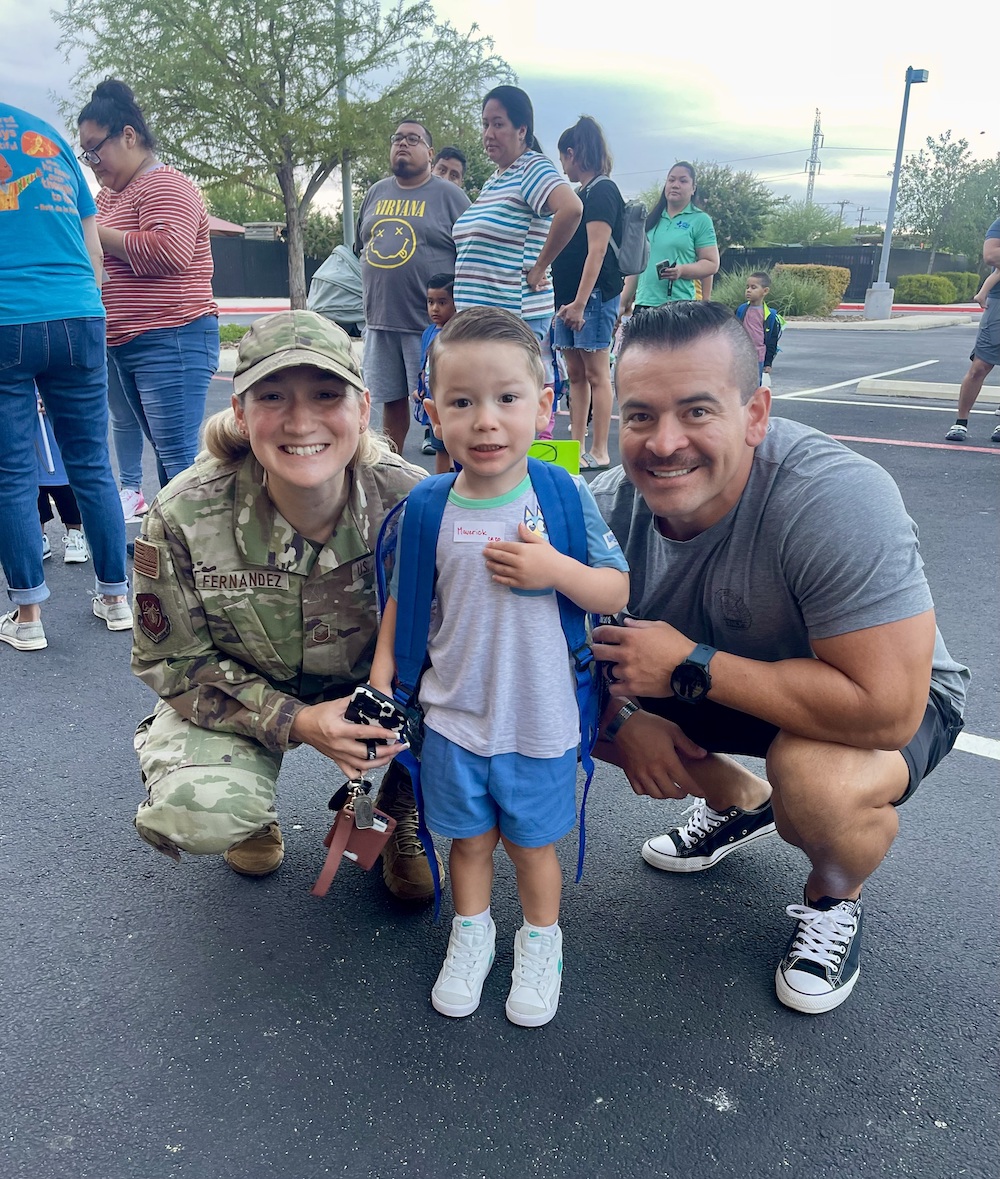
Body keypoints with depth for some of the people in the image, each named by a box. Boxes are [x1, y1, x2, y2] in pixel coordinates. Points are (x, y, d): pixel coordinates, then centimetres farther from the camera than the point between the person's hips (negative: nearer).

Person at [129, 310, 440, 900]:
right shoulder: (182, 518, -25)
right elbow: (175, 663, -14)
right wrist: (296, 722, -28)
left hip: (375, 684, 1)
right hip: (242, 691, 0)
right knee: (195, 815, -28)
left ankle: (401, 811, 9)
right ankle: (256, 812, 13)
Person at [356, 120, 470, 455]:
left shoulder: (449, 195, -1)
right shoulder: (376, 193, 14)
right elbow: (362, 248, 23)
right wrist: (377, 283, 13)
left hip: (431, 324, -5)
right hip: (380, 321, 5)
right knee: (391, 401, 13)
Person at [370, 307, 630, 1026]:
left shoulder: (564, 496, -12)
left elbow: (618, 593, -8)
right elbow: (403, 600, 3)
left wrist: (554, 569, -24)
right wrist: (381, 675, -2)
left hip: (539, 718, -1)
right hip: (453, 714, 1)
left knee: (532, 841, 17)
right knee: (470, 837, 20)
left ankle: (541, 942, 44)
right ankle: (472, 932, 47)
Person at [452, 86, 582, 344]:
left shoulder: (533, 168, -8)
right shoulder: (492, 181, 18)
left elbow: (572, 209, -27)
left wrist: (539, 268, -19)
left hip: (516, 316, -9)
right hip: (474, 312, 9)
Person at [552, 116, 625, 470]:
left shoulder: (602, 190, -9)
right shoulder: (581, 194, 20)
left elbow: (597, 251, -18)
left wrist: (580, 302, -24)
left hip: (594, 296, -9)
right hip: (570, 296, 9)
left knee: (595, 374, -6)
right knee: (576, 374, 8)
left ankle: (599, 452, -2)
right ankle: (576, 446, 12)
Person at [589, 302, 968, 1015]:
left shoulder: (838, 500, -36)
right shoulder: (612, 504, -19)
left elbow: (886, 710, -39)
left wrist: (690, 666, -35)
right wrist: (621, 720, -23)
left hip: (898, 698, -5)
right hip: (725, 686, 6)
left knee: (815, 781, -37)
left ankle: (836, 897, 3)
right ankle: (741, 803, 19)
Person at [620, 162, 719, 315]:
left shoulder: (701, 220, 3)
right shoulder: (651, 219, 18)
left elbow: (711, 264, -1)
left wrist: (682, 270, -19)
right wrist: (624, 302, 16)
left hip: (678, 305, -4)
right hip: (643, 303, 5)